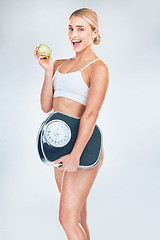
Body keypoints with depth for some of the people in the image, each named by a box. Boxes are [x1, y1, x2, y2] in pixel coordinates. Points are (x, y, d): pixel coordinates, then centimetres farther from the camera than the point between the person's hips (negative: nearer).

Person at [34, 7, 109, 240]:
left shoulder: (98, 68, -7)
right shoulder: (60, 65, 14)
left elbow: (91, 114, -18)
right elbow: (46, 106, 9)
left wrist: (75, 155, -25)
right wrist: (48, 70, 0)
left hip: (84, 146, -7)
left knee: (68, 219, -9)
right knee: (77, 218, 15)